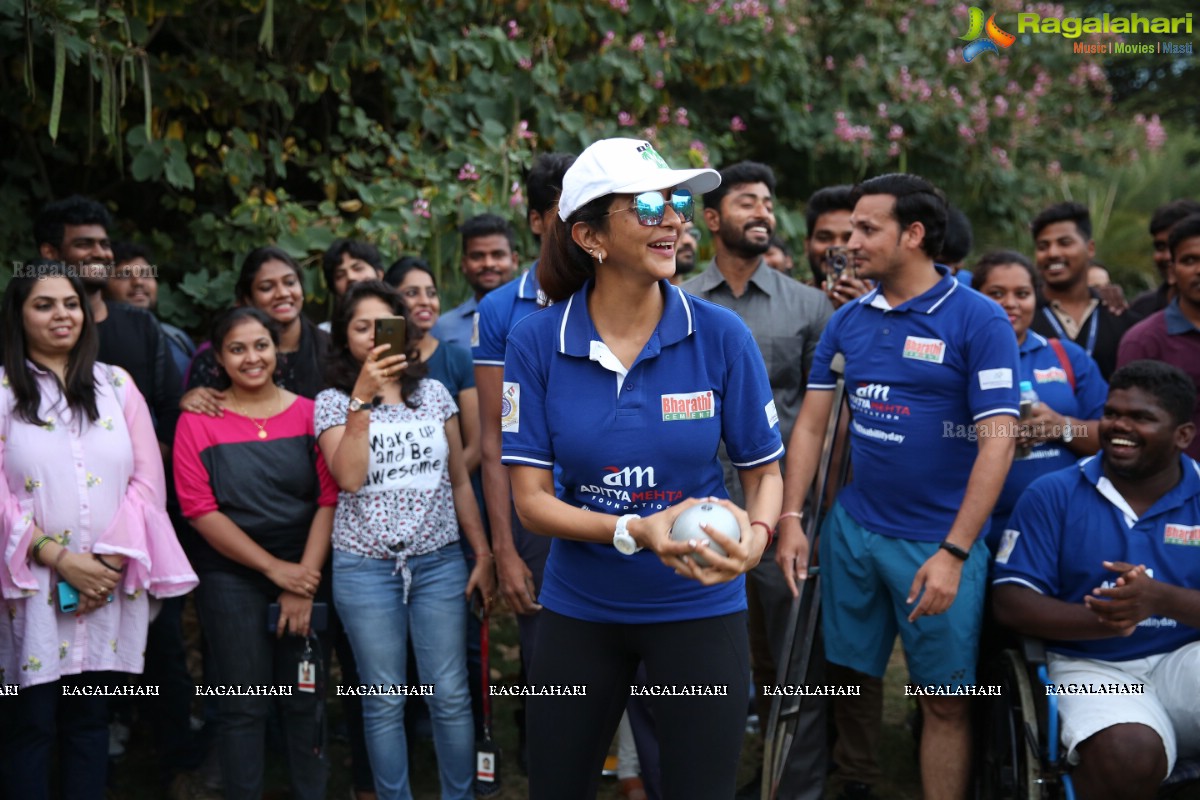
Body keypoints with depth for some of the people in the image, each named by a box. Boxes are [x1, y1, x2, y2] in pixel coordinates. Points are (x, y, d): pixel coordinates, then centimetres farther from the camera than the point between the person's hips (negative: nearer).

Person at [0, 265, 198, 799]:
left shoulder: (116, 384, 10)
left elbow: (148, 479, 4)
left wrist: (112, 560, -9)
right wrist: (60, 558, -14)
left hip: (112, 585, 3)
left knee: (90, 721, 10)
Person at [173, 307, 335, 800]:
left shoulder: (308, 413, 2)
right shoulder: (198, 421, -1)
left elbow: (329, 500, -1)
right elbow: (199, 509, -6)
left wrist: (304, 579, -11)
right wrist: (274, 568, -11)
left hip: (305, 573, 1)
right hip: (231, 577, -1)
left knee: (305, 700, 7)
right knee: (243, 706, 4)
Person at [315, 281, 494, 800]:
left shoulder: (434, 394, 7)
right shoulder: (334, 402, 1)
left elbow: (459, 481, 10)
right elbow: (349, 478, -15)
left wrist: (483, 553, 6)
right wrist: (363, 398, -18)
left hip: (440, 562, 2)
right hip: (365, 567, -1)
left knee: (451, 695, 2)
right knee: (385, 700, 5)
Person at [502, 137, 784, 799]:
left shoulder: (720, 335, -11)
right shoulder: (536, 341, -11)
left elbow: (764, 471, -1)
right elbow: (531, 499, -11)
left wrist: (755, 536, -23)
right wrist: (635, 531, -27)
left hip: (699, 606, -1)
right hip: (578, 608, 1)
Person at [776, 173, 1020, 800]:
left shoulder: (978, 319, -9)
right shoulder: (847, 321, 6)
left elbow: (997, 441, -13)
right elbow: (811, 425, 9)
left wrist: (953, 553, -18)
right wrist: (790, 519, -1)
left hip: (938, 541, -4)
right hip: (853, 530, 4)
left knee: (946, 701, 4)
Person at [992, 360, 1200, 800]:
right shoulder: (1052, 495, 2)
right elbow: (1010, 602, -6)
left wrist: (1162, 600, -26)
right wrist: (1101, 620, -22)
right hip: (1094, 668, -1)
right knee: (1129, 755, -34)